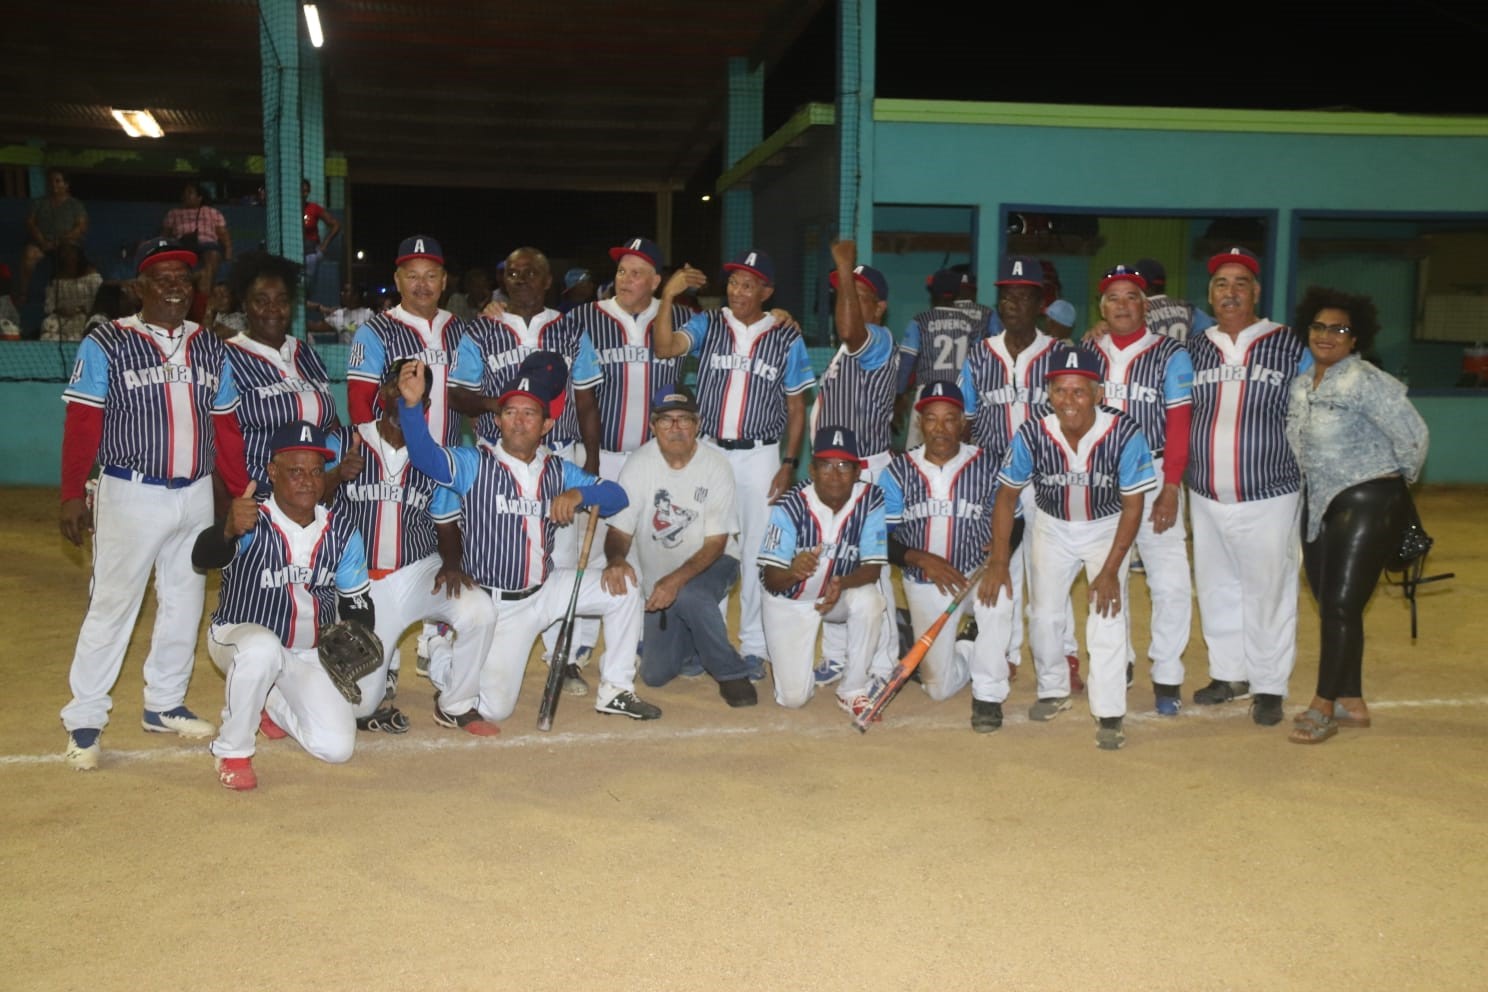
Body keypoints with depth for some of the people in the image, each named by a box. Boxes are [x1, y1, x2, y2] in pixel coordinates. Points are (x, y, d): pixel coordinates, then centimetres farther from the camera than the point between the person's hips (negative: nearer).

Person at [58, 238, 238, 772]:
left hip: (196, 494, 5)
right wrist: (73, 495, -15)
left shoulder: (210, 348, 10)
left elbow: (225, 426, 12)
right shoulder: (105, 346, -4)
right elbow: (81, 425, -8)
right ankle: (84, 721, 8)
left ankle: (164, 706, 27)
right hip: (131, 494, -5)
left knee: (185, 602, 12)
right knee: (112, 605, -2)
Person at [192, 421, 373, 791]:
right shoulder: (252, 523, -20)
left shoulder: (342, 532, -6)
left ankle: (271, 704, 23)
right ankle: (232, 750, -16)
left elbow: (358, 603, 4)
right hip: (239, 636, -4)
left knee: (337, 747, -8)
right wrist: (229, 530, -64)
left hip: (310, 654, 4)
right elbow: (201, 557, -42)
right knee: (263, 648, -40)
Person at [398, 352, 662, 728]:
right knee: (494, 707, -11)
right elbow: (425, 455, -28)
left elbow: (617, 496, 3)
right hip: (495, 604, -5)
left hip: (544, 590, 5)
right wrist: (412, 404, -45)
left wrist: (577, 493, -18)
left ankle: (615, 691, 10)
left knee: (623, 591, -3)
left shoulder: (559, 471, 6)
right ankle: (452, 703, 24)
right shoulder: (474, 464, -10)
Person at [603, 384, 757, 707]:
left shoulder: (715, 465, -17)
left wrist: (676, 579, -34)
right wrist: (615, 560, -38)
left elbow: (716, 543, -18)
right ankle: (691, 647, 32)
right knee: (655, 674, -2)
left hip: (712, 563, -3)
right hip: (659, 576, 3)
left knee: (688, 595, -38)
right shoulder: (639, 464, -12)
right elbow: (619, 531, -13)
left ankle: (731, 674, -16)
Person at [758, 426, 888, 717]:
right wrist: (792, 572, -47)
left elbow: (873, 567, -17)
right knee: (794, 697, -9)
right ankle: (787, 656, 29)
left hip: (843, 591, 2)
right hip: (790, 599, -1)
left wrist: (842, 583, -39)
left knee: (869, 600, -34)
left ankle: (852, 690, -11)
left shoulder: (870, 500, -20)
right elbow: (770, 579, -23)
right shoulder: (790, 506, -24)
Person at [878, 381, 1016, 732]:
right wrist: (922, 559, -20)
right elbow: (883, 539, -3)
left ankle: (988, 695, -18)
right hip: (923, 584, 1)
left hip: (976, 575, -1)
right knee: (940, 688, 2)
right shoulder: (899, 471, -2)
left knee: (999, 596, -38)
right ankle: (971, 653, 39)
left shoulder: (987, 468, -3)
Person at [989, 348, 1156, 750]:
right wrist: (999, 561, -14)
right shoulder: (1032, 435, -26)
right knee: (1044, 614, 6)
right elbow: (1007, 496, -10)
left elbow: (1132, 505, -18)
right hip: (1051, 527, 2)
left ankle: (1110, 713, -6)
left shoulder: (1124, 434, -30)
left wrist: (1110, 570, -20)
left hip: (1107, 528, -2)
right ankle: (1053, 690, 30)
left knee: (1108, 615, -15)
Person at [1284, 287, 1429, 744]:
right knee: (1330, 605, 11)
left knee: (1340, 605, -6)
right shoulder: (1300, 384, 8)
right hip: (1320, 506, 8)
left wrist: (1398, 481, -3)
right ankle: (1351, 704, 23)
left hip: (1368, 505, -8)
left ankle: (1324, 706, 5)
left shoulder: (1366, 381, -16)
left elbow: (1413, 436, -17)